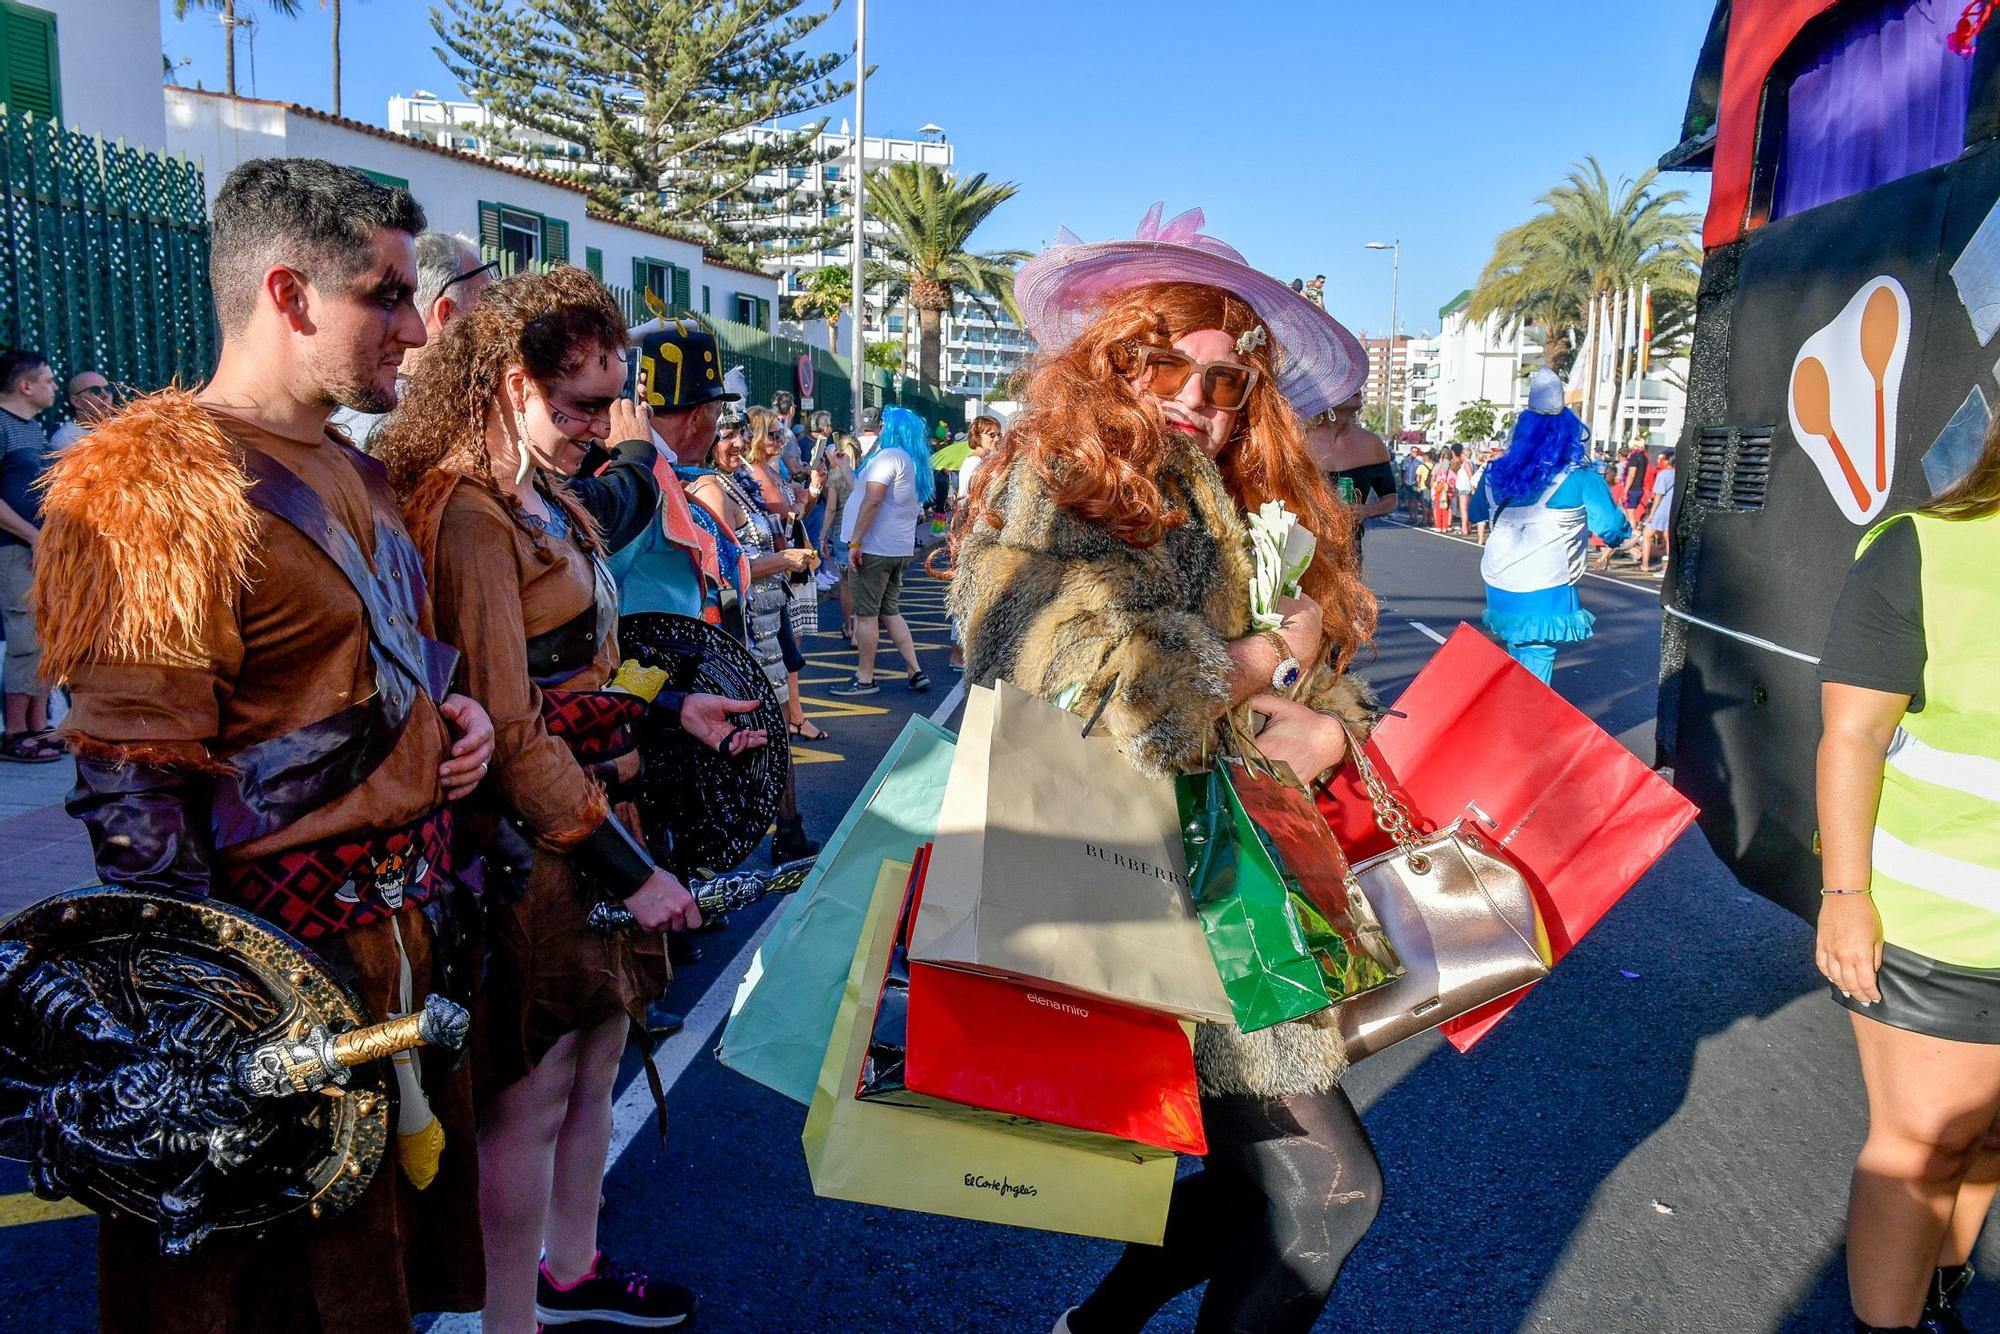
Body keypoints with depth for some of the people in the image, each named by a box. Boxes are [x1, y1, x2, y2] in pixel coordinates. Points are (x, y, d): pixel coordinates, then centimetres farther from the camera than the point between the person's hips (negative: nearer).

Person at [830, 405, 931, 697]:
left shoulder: (888, 457, -13)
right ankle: (916, 671, 12)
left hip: (877, 548, -9)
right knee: (890, 610, 16)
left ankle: (864, 678, 6)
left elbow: (872, 501, -21)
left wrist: (855, 542, -21)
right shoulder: (917, 462, 15)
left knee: (866, 612, 0)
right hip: (902, 548, 9)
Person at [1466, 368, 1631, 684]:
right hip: (1545, 590, -5)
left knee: (1516, 659, 20)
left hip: (1499, 585, 5)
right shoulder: (1581, 480, -7)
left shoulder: (1497, 474, 7)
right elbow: (1615, 530, -2)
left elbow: (1476, 514, 24)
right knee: (1537, 660, 0)